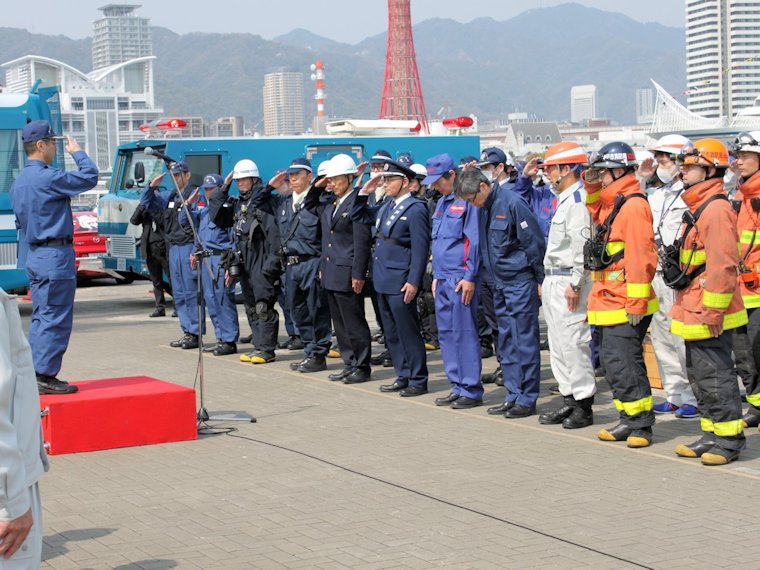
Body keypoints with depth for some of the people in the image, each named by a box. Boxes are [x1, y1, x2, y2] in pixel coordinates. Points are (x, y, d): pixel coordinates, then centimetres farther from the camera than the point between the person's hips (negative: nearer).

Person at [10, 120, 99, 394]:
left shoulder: (18, 183, 12)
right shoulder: (48, 178, -16)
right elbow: (89, 177, -10)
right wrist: (77, 152, 5)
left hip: (34, 256, 9)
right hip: (56, 257, -9)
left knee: (41, 317, 13)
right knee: (56, 319, -5)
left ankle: (35, 375, 14)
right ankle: (45, 375, -5)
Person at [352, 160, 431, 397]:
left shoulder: (416, 209, -12)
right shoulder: (386, 205, 11)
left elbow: (420, 248, -16)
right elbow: (358, 217, 22)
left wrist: (413, 282, -19)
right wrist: (364, 192, 9)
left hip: (401, 282, -8)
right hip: (383, 279, 8)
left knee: (408, 332, -1)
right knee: (391, 333, 13)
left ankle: (418, 381, 7)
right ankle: (403, 377, 22)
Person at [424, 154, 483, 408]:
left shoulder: (467, 201, -10)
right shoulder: (442, 203, 17)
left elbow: (476, 241, -14)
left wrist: (470, 277, -16)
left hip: (461, 279, -9)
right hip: (443, 279, 9)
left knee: (464, 333, -6)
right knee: (446, 334, 10)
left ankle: (471, 390, 0)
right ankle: (457, 387, 18)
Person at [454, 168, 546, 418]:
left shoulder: (512, 203, -16)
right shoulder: (486, 208, 10)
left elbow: (535, 243, -15)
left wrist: (541, 280, -12)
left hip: (521, 282, -9)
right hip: (501, 284, 9)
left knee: (524, 340, -4)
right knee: (507, 342, 11)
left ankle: (527, 400, 1)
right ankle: (513, 396, 18)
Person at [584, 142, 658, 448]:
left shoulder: (633, 205, -16)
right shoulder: (610, 204, 14)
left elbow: (641, 257, -21)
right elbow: (596, 214, 39)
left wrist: (636, 303, -22)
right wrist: (592, 187, 19)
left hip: (625, 305, -10)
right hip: (609, 302, 10)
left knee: (624, 364, -8)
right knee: (612, 362, 14)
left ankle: (641, 425, 0)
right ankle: (629, 420, 22)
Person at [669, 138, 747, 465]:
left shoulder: (716, 209, -17)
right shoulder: (698, 207, 16)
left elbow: (723, 265, -23)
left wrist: (713, 312, -23)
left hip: (709, 316, -11)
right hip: (694, 313, 11)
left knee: (714, 376, -5)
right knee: (700, 376, 15)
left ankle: (729, 439, 2)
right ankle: (712, 435, 24)